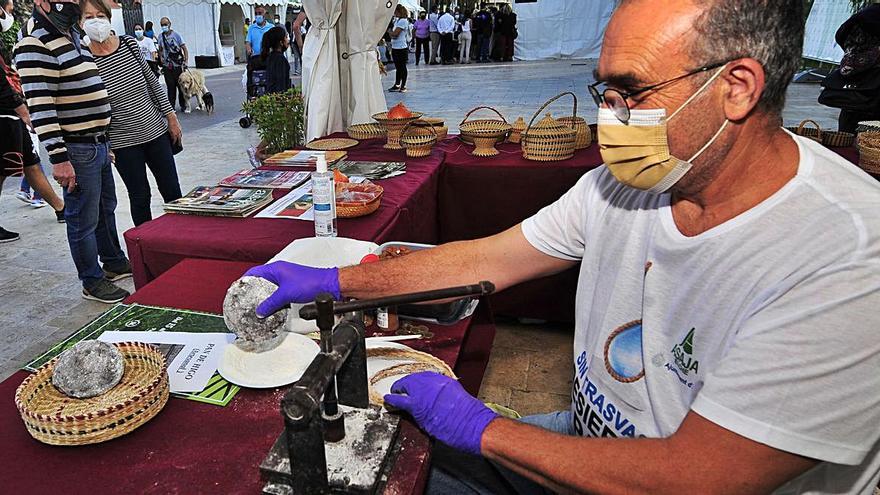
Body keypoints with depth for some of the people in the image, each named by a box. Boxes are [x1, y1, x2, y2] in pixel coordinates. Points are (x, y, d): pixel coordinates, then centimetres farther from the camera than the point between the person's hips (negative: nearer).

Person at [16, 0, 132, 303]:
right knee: (84, 219, 2)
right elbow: (40, 108, -22)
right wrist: (58, 158, -25)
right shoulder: (35, 45, -15)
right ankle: (92, 282, 15)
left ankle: (115, 262, 37)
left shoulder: (72, 37, 15)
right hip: (76, 150, -9)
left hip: (99, 143, 9)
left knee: (106, 209, 21)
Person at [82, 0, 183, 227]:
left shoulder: (130, 44, -1)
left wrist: (171, 117, 8)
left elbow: (152, 82, 9)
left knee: (172, 191, 11)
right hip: (123, 143, -3)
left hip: (156, 131, 3)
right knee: (140, 198, 7)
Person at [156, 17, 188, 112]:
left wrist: (186, 61, -14)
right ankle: (171, 106, 7)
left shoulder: (176, 35, -4)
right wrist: (161, 57, 4)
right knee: (170, 86, 3)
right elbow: (160, 49, 20)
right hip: (167, 66, 3)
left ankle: (183, 105, 16)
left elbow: (185, 49, -5)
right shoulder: (160, 36, 7)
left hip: (178, 65, -3)